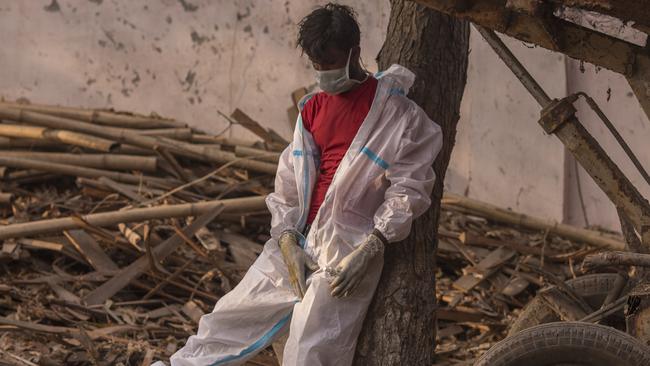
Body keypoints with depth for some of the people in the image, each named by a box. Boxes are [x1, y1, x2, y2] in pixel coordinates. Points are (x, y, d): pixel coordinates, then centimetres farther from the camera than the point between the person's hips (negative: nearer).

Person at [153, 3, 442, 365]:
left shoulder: (395, 112, -6)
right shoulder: (313, 108, 14)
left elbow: (409, 187, -10)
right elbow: (289, 181, 13)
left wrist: (368, 251, -17)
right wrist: (287, 240, -2)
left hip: (350, 250, -6)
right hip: (298, 241, 6)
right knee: (234, 314, 12)